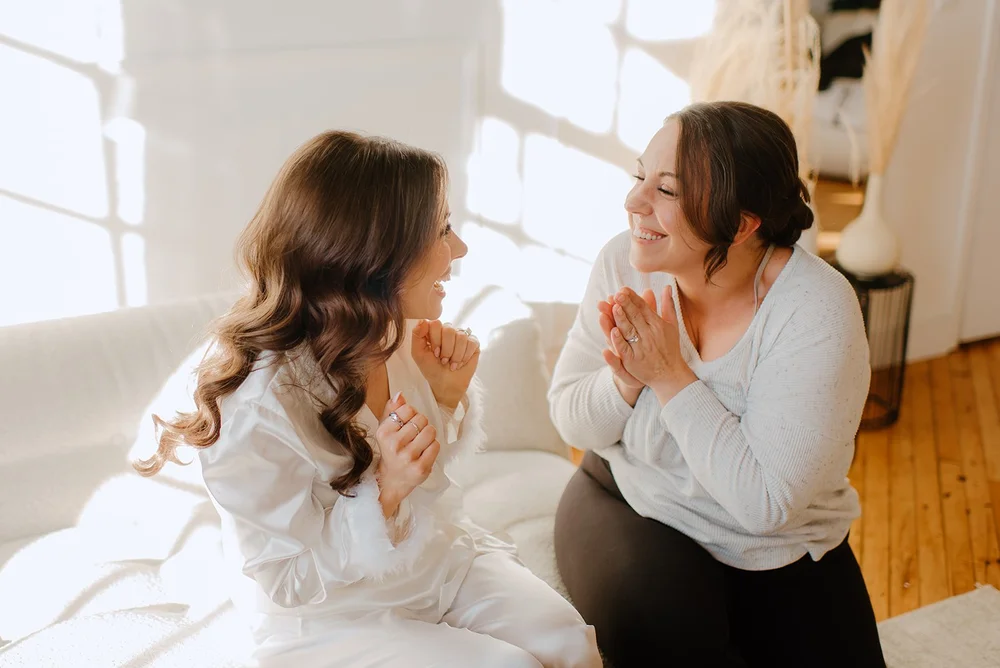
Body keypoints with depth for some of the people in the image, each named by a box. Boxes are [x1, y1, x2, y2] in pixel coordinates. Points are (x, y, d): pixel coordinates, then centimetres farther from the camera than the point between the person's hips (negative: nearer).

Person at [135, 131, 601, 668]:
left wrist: (447, 394, -15)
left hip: (441, 557, 6)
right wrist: (385, 494, -34)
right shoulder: (256, 408, -30)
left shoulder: (395, 335, -11)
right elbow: (287, 580, -21)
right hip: (330, 619, -5)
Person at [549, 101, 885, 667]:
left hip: (778, 557, -1)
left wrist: (672, 377, -27)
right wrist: (627, 379, -26)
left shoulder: (816, 312, -23)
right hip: (627, 504, 1)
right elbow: (573, 423, -5)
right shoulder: (625, 263, -11)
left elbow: (766, 502, -25)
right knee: (655, 621, -27)